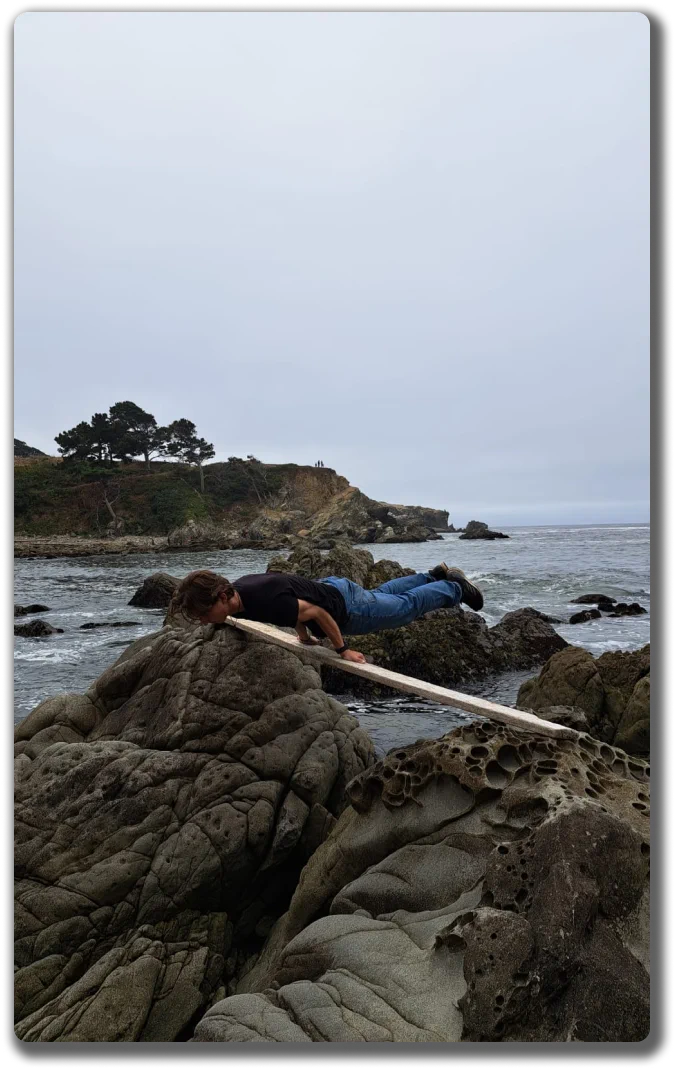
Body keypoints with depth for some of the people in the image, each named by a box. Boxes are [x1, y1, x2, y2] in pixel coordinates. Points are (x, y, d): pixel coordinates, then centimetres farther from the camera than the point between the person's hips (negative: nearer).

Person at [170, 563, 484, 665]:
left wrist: (342, 649, -18)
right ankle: (435, 576, 50)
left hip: (345, 607, -8)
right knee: (381, 593, 31)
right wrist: (304, 635, 11)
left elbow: (317, 612, -29)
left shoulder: (265, 603, -40)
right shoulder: (238, 589, -13)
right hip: (327, 587, 8)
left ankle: (456, 587, 37)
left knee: (406, 605, 15)